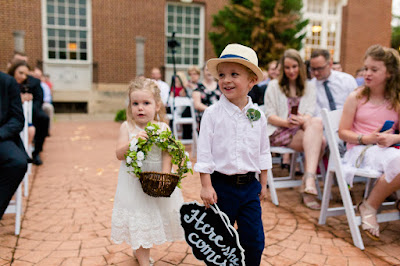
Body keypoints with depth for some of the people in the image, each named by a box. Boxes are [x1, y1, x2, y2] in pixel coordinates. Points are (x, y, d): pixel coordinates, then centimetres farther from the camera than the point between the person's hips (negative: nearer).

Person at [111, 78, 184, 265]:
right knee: (138, 220, 5)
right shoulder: (127, 127, -6)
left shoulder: (162, 128, -4)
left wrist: (164, 176, -23)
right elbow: (119, 154, -10)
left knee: (155, 218, 15)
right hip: (134, 182, -2)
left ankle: (139, 250, 41)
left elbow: (167, 154, -9)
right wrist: (133, 141, -27)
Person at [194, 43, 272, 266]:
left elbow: (263, 151, 9)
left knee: (254, 240, 10)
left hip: (249, 185, 3)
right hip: (221, 184, -2)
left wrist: (263, 182, 11)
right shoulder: (212, 114, -9)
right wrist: (206, 185, -13)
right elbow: (204, 151, -10)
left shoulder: (258, 116, 1)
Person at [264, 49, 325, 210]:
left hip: (302, 129, 3)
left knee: (317, 123, -33)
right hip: (279, 132, -3)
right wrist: (286, 122, -20)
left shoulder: (309, 87, 19)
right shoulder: (274, 86, 10)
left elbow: (310, 113, 5)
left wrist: (304, 120, -21)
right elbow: (269, 116, 0)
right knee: (318, 141, -30)